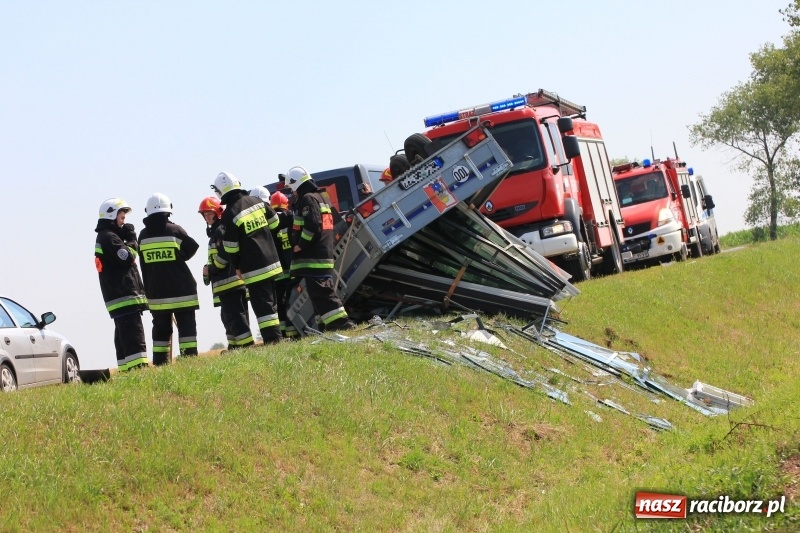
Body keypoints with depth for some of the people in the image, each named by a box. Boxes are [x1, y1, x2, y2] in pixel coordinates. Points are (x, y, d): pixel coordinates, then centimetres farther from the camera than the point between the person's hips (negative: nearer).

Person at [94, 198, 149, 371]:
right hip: (124, 296, -11)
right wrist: (132, 240, -4)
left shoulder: (105, 237, 22)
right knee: (134, 333, -17)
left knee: (123, 336, 9)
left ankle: (127, 369, 10)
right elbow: (127, 257, -18)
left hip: (118, 298, 11)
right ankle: (139, 365, -24)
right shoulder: (109, 237, -10)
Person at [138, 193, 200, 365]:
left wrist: (148, 290, 15)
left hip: (156, 294, 3)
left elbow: (144, 266, 7)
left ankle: (160, 364, 5)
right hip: (181, 291, -3)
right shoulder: (175, 230, -9)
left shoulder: (143, 236, 2)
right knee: (186, 325, -1)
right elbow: (191, 248, 1)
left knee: (161, 329, 9)